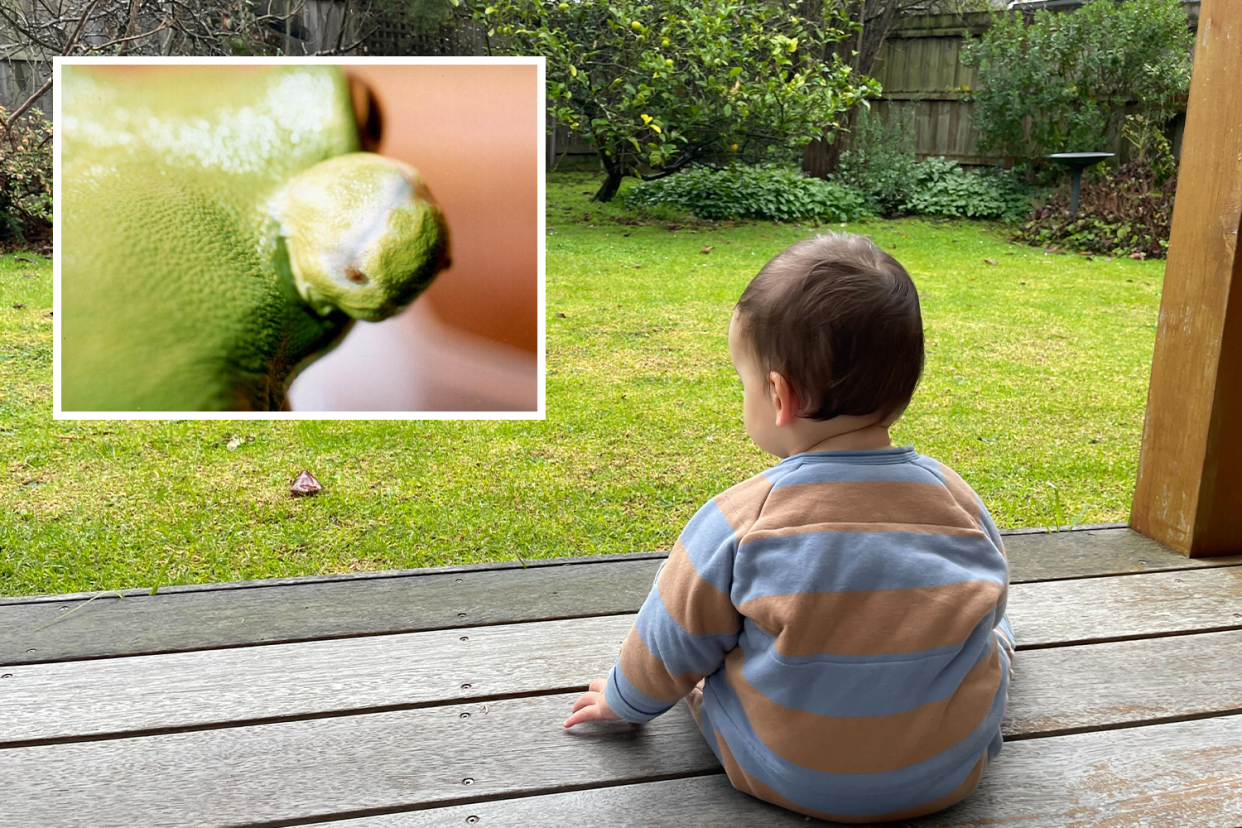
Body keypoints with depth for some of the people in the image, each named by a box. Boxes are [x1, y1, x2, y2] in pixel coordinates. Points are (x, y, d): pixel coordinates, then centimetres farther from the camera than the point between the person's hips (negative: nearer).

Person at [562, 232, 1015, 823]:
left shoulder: (740, 520, -24)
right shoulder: (960, 502, -14)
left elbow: (674, 645, -9)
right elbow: (983, 610, 5)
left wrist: (625, 701, 13)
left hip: (784, 780, -2)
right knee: (992, 628, 25)